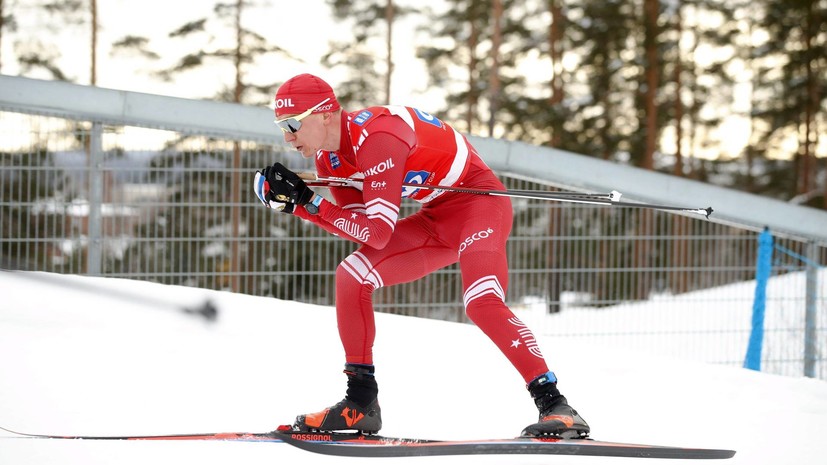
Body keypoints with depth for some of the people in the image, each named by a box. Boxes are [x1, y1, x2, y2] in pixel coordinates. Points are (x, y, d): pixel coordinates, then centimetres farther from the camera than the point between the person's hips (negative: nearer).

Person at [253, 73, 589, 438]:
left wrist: (308, 202, -28)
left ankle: (554, 404, -25)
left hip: (479, 200, -9)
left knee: (481, 302, -30)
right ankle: (361, 404, 2)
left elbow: (377, 233, -30)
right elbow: (360, 226, -2)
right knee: (351, 275, -3)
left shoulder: (376, 137, -29)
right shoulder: (328, 156, -1)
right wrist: (296, 203, -12)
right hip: (437, 218, 9)